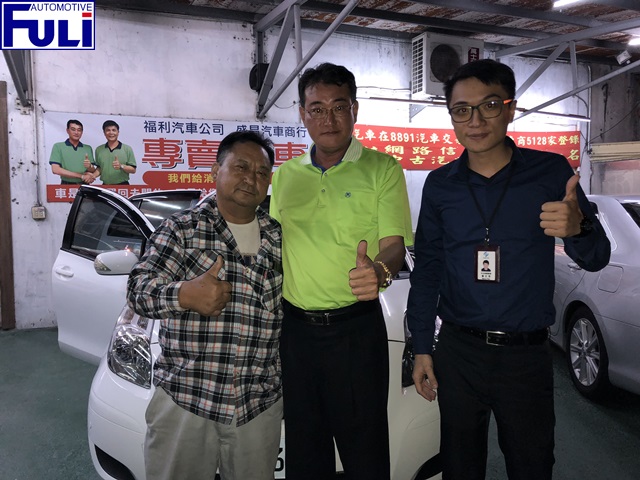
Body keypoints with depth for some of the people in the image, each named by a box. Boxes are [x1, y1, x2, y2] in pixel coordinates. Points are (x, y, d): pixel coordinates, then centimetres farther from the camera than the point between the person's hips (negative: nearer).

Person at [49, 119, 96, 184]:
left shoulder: (88, 148, 13)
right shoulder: (58, 146, 5)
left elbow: (93, 171, 12)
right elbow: (56, 169, -6)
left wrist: (89, 166, -11)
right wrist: (81, 176, -9)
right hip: (66, 185, -3)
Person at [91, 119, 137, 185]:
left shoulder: (127, 149, 1)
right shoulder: (99, 150, 10)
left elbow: (133, 170, -1)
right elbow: (99, 168, 16)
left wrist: (121, 166, -17)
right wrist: (93, 175, -4)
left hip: (122, 186, -3)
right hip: (105, 186, 3)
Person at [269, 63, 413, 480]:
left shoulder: (382, 169, -3)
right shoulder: (285, 175, 10)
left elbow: (395, 244, -11)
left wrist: (379, 270, -34)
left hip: (356, 327, -3)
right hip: (295, 327, 4)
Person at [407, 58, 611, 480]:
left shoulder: (551, 172, -5)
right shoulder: (440, 185, 0)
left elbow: (596, 259, -1)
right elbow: (427, 268, 5)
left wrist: (578, 227, -25)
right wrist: (422, 348, 4)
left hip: (527, 354, -1)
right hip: (458, 352, 2)